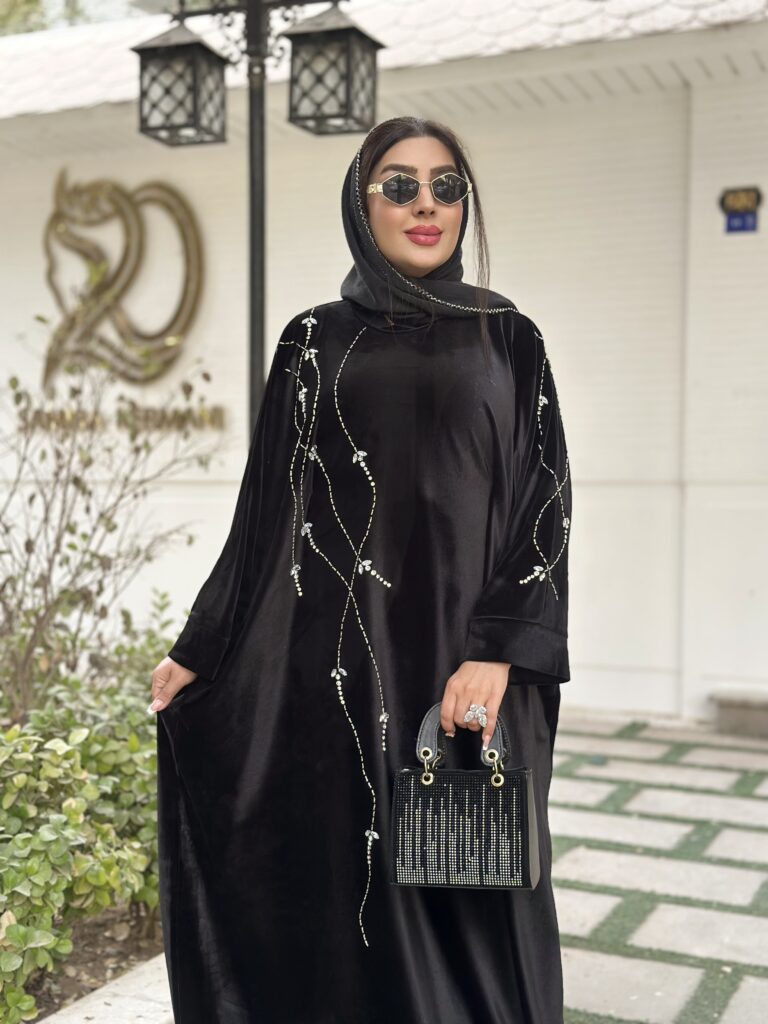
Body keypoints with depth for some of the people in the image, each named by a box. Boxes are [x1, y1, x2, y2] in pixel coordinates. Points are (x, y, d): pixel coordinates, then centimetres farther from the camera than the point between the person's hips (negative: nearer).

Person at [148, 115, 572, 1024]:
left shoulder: (508, 338, 7)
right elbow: (269, 508, 9)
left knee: (480, 882, 6)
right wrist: (197, 650, 8)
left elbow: (544, 498, -1)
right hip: (346, 652, 0)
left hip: (475, 656, 0)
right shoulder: (314, 340, 8)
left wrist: (499, 649, -14)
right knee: (350, 875, 6)